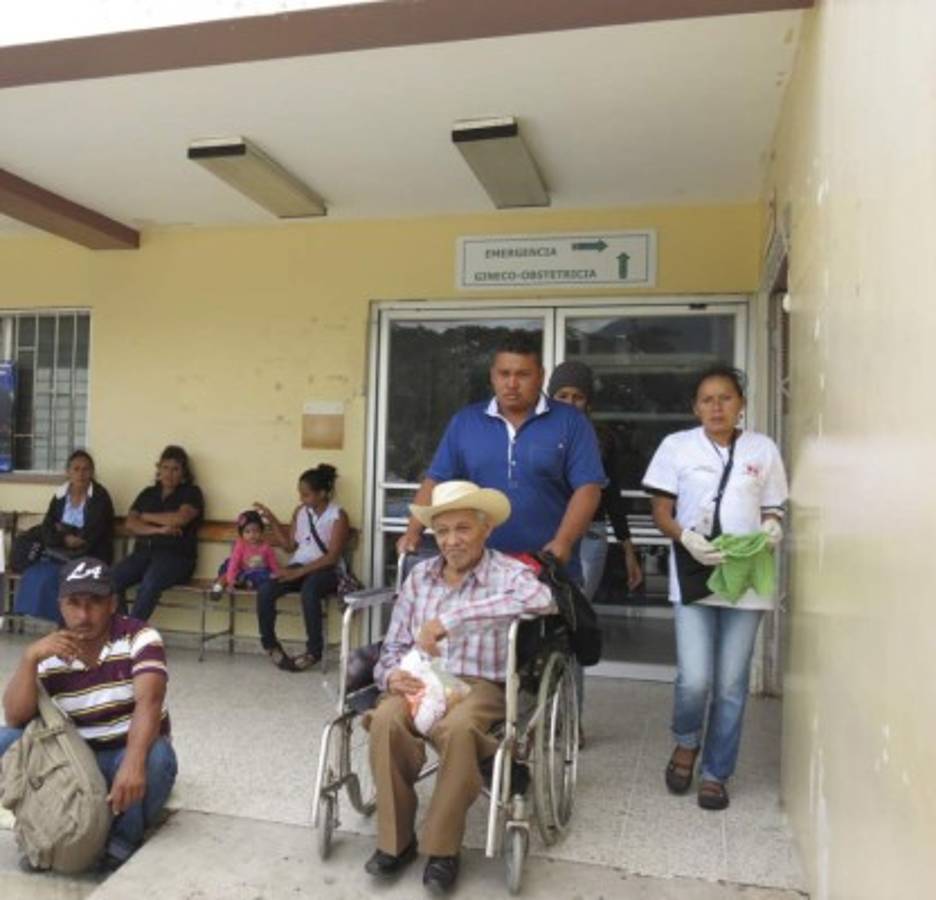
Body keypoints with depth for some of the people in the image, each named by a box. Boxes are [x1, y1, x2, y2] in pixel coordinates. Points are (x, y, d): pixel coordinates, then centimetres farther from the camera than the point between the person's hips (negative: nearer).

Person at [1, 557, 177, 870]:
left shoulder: (139, 638, -15)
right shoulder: (50, 655, -5)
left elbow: (148, 700, -29)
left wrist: (133, 763, -46)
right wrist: (30, 657, -28)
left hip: (127, 754, -3)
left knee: (156, 757, -36)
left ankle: (125, 836, -9)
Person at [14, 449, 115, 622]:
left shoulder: (100, 497, -7)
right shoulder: (60, 496, 9)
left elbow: (89, 536, -14)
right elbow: (46, 532, 0)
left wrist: (62, 529, -1)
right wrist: (65, 539, -17)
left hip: (90, 557, -5)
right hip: (60, 554, 5)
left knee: (49, 578, -26)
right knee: (33, 575, -22)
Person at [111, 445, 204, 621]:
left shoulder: (191, 492, 9)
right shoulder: (147, 493, 21)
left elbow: (180, 518, -10)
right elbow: (130, 524, 8)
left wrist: (147, 516, 4)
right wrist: (158, 529, -10)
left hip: (176, 556, -4)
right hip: (143, 552, 5)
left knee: (149, 583, -35)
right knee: (112, 578, -24)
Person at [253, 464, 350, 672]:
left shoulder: (338, 516, -8)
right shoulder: (300, 512, 10)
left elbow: (332, 557, -15)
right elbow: (290, 545, 14)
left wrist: (300, 572, -21)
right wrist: (272, 520, 6)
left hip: (326, 570, -5)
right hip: (298, 566, 5)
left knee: (308, 590, -39)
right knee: (264, 590, -23)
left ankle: (314, 650, -23)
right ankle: (270, 643, -3)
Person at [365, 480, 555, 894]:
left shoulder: (508, 572, -5)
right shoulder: (419, 577, 11)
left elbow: (541, 599, -31)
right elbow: (393, 647, 14)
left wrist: (450, 620, -34)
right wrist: (392, 675, -13)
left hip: (480, 686, -3)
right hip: (420, 681, 4)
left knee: (457, 729, -35)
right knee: (385, 720, -28)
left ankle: (442, 848, -12)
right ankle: (394, 840, -8)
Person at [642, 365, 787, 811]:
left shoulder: (764, 449, 6)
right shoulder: (677, 446, 2)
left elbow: (772, 510, 12)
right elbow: (661, 512, 2)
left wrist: (772, 528, -11)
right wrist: (687, 537, -18)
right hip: (693, 575, -1)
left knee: (731, 686, 6)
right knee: (694, 679, -8)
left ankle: (715, 774, 24)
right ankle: (686, 742, 24)